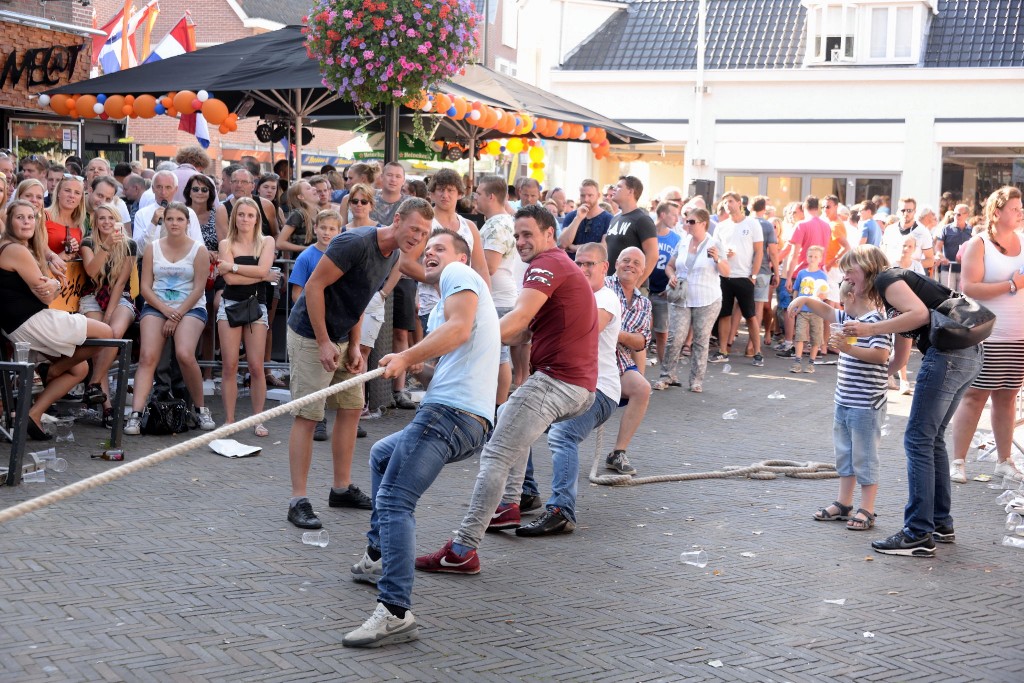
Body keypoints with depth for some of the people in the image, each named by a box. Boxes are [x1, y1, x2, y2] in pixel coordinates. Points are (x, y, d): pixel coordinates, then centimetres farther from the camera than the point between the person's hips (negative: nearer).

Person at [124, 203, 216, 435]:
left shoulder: (199, 250, 2)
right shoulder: (152, 248, 8)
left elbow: (198, 288, -4)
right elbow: (145, 286, 3)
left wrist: (177, 316, -12)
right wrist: (166, 310, -11)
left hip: (190, 308, -2)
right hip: (156, 306, 2)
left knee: (184, 354, -26)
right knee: (148, 356, -20)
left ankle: (200, 408, -6)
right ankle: (136, 414, -27)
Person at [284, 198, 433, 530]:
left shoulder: (393, 254, 5)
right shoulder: (356, 242, -23)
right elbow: (314, 285, -22)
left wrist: (354, 347, 6)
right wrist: (324, 343, -22)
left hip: (341, 338, 9)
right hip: (310, 335, -9)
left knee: (351, 408, 12)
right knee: (308, 415, -8)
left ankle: (342, 489, 24)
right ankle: (298, 501, -4)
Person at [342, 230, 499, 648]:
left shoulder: (460, 275, 3)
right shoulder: (440, 312, 32)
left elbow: (459, 328, -17)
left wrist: (407, 356, -11)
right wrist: (419, 369, 11)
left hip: (450, 413, -11)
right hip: (469, 423, 11)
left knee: (394, 501, -20)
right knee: (382, 454, 32)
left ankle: (396, 612, -30)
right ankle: (379, 557, 36)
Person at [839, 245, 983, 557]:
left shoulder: (886, 278, -1)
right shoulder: (900, 281, 26)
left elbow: (920, 313, -19)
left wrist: (870, 329, -13)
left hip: (949, 354, -10)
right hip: (969, 355, 10)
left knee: (918, 440, -7)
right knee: (932, 438, 18)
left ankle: (919, 535, -7)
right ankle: (940, 524, 24)